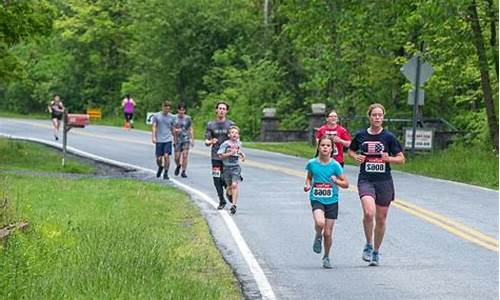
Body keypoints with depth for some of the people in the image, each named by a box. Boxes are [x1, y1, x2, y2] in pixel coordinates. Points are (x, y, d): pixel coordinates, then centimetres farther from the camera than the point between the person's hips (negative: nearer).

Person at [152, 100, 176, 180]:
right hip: (159, 140, 0)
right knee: (158, 158, 2)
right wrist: (154, 137, -13)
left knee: (166, 156, -13)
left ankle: (166, 173, -3)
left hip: (168, 140, 0)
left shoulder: (172, 117, 7)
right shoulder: (156, 116, 2)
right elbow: (154, 127, -1)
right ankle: (160, 167, 34)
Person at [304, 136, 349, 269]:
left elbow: (346, 184, 0)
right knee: (320, 222, -29)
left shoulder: (335, 165, -6)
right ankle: (317, 237, 5)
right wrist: (307, 185, 0)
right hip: (317, 199, 0)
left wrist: (337, 181, -19)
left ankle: (326, 257, 27)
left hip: (331, 201, 0)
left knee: (328, 233, 3)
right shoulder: (312, 163, -2)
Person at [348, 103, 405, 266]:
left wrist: (389, 158, -16)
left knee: (381, 219, 7)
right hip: (365, 180, -1)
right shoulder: (361, 135, 2)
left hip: (384, 181, 1)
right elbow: (351, 150, 20)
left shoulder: (388, 137, -1)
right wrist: (356, 157, -2)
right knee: (369, 213, -23)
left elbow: (401, 159, 3)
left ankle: (376, 252, 26)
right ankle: (368, 245, 0)